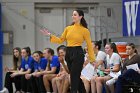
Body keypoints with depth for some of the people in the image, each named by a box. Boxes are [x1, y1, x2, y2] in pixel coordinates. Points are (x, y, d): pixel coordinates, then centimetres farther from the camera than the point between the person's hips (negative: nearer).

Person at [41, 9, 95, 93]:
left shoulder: (85, 30, -4)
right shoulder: (68, 28, 10)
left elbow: (89, 45, -2)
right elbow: (61, 40, 14)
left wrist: (92, 59, -3)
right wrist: (50, 35, 4)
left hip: (78, 53, -6)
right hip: (68, 53, 6)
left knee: (74, 76, -6)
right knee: (76, 76, 13)